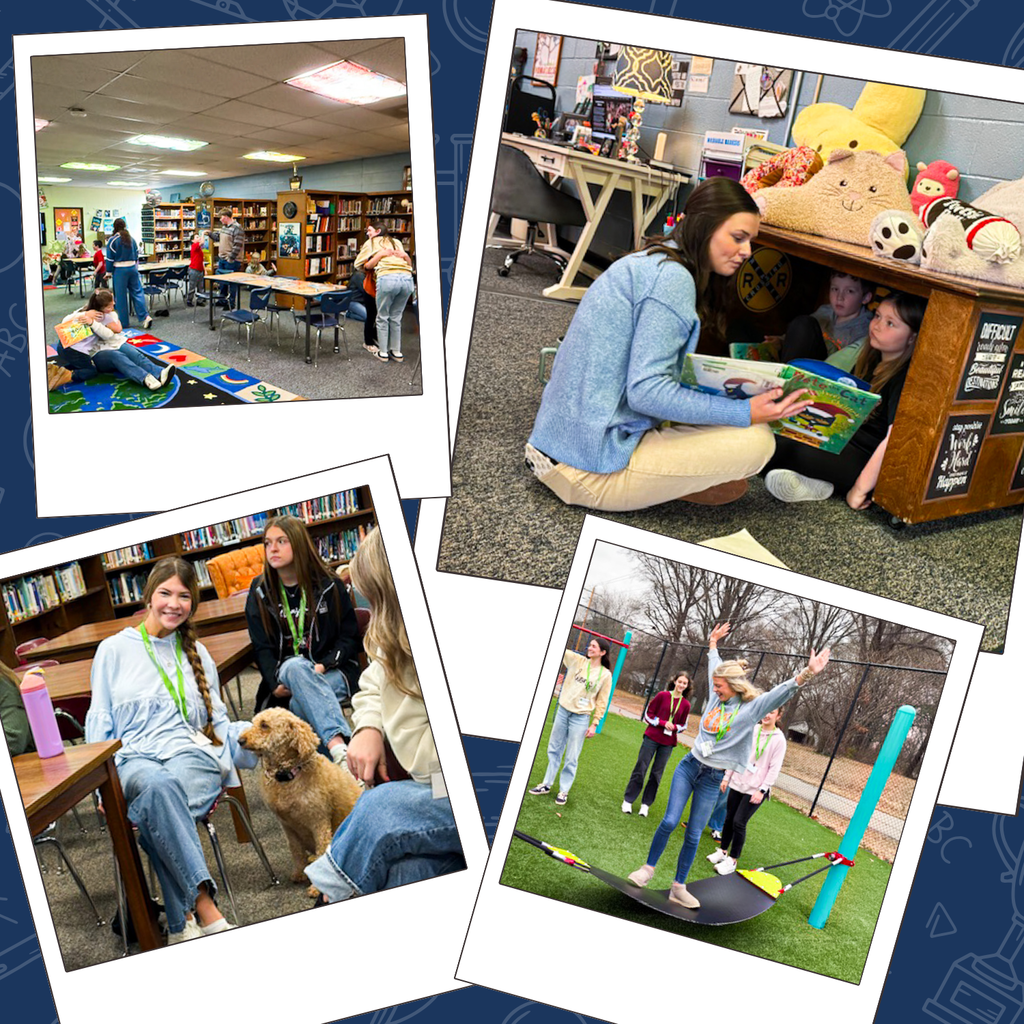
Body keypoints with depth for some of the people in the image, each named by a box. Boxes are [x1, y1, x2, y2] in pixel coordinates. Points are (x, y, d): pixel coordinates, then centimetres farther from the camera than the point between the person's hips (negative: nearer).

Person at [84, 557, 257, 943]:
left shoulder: (197, 653, 22)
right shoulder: (113, 649, 14)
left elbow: (218, 719, 21)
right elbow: (99, 723, 10)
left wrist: (226, 769, 3)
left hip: (192, 752, 2)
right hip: (133, 758, -1)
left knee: (154, 812, -34)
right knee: (156, 785, -39)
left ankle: (183, 921, -35)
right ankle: (205, 909, -44)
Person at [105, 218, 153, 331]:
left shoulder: (112, 240, -7)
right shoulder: (132, 239, 7)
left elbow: (110, 258, -6)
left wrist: (109, 272, 2)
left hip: (119, 270, -4)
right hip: (132, 268, 4)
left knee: (120, 296, 3)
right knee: (137, 292, 6)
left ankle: (123, 322, 8)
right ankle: (145, 316, -8)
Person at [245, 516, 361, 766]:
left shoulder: (329, 585, 3)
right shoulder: (260, 593, 8)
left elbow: (350, 637, 3)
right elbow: (263, 648, 3)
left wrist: (324, 665, -15)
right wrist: (276, 684, -15)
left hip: (333, 674, -1)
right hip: (287, 677, 1)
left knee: (299, 706, -36)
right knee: (293, 666, -38)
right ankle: (340, 747, -57)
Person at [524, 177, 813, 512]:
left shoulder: (648, 263, 14)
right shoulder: (673, 277, -16)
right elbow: (645, 390, -23)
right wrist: (745, 413, -19)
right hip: (591, 467, -10)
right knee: (757, 440, -12)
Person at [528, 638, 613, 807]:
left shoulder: (605, 675, -4)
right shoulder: (577, 660, 1)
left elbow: (602, 702, -1)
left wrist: (594, 724, -3)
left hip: (580, 718, -3)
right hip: (563, 711, 3)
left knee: (571, 757, 4)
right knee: (554, 750, 12)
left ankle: (564, 790, 17)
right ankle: (547, 784, 25)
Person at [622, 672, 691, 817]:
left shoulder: (686, 704, 3)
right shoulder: (662, 695, -4)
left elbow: (683, 725, 14)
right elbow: (648, 714, -1)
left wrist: (675, 727, -8)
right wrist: (663, 723, -14)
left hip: (668, 743, 2)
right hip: (652, 738, -2)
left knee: (657, 774, 6)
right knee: (640, 769, 0)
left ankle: (646, 804, 16)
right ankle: (628, 800, 10)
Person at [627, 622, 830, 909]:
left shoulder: (752, 707, -9)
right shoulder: (716, 697, 3)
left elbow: (783, 691, -23)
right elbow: (714, 666, 21)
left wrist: (808, 673, -37)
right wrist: (713, 641, 34)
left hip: (713, 779, -2)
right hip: (689, 766, 3)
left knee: (693, 836, 3)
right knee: (670, 821, -7)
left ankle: (678, 887, 17)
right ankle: (648, 868, 10)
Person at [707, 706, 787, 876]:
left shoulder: (779, 740, -8)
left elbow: (774, 768, -9)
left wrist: (762, 789, -15)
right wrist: (727, 776, 9)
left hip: (755, 790, -4)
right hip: (737, 783, 4)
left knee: (739, 822, -7)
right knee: (729, 818, 9)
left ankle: (732, 861, 6)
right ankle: (723, 851, 27)